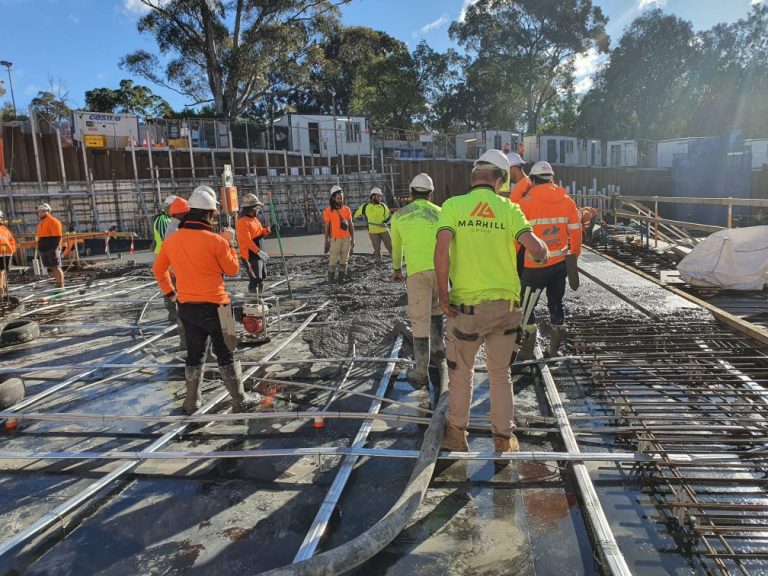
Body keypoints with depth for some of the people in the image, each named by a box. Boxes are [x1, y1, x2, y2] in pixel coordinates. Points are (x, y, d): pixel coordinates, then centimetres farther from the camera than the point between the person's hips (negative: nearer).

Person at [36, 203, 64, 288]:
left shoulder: (53, 221, -7)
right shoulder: (40, 223, 20)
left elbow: (57, 236, -14)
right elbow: (40, 236, 23)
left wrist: (55, 248, -20)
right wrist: (39, 248, 17)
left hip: (52, 248, -8)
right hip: (44, 249, 8)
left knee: (56, 267, -9)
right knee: (52, 268, 9)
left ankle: (61, 285, -7)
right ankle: (58, 284, 14)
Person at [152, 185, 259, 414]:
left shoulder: (171, 240, 1)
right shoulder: (216, 240, -16)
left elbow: (158, 269, 14)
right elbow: (232, 269, -3)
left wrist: (169, 291, 26)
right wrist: (229, 243, 6)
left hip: (186, 307, 5)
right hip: (214, 306, -5)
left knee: (194, 354, 18)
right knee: (226, 354, 7)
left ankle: (192, 402, 27)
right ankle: (240, 400, 16)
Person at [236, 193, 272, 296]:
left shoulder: (254, 219, 13)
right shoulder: (243, 221, -18)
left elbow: (260, 233, 20)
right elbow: (247, 241, -24)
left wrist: (268, 229, 0)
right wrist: (259, 252, -27)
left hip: (259, 254, 10)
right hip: (251, 255, -10)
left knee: (262, 277, 18)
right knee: (255, 279, -10)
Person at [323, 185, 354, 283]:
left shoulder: (346, 209, 7)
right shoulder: (328, 210, -3)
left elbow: (351, 225, 11)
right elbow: (326, 227, -1)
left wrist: (353, 238, 7)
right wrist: (326, 241, -4)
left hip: (346, 238, 4)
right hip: (335, 239, -3)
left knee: (344, 259, 6)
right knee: (333, 259, -5)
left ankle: (342, 278, 12)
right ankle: (331, 278, 5)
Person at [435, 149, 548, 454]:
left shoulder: (453, 205, -6)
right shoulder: (509, 209, -3)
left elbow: (441, 251, -18)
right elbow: (535, 248, -12)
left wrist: (443, 295, -11)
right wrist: (544, 250, 12)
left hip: (466, 306, -2)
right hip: (505, 306, 2)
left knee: (461, 372, 17)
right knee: (500, 373, 18)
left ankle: (456, 433, 31)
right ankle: (503, 437, 29)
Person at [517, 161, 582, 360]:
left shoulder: (527, 202, -10)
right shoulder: (567, 200, 4)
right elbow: (575, 232, 7)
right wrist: (574, 256, 18)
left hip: (535, 265, -5)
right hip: (560, 262, 5)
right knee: (556, 302, 16)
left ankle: (528, 349, 8)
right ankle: (554, 348, 24)